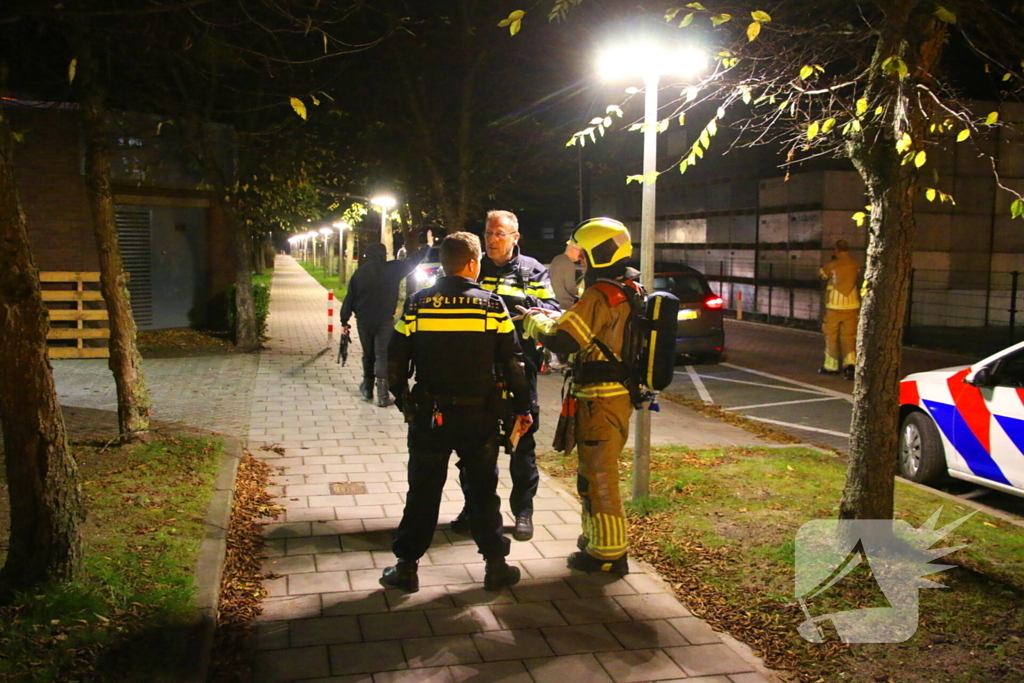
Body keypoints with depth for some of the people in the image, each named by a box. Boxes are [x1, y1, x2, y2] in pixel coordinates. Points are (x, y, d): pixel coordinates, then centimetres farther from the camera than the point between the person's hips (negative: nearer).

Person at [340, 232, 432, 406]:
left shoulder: (359, 273, 1)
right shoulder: (391, 269, -7)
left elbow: (349, 299, 3)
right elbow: (413, 261, 6)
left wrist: (344, 321, 11)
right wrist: (428, 246, 20)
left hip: (364, 321, 3)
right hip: (384, 321, -3)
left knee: (368, 354, 19)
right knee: (382, 356, -2)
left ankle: (367, 388, 32)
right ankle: (382, 396, -6)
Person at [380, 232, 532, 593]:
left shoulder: (417, 304, -2)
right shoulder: (492, 305, -5)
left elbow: (396, 360, 1)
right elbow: (513, 362, -4)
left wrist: (403, 400, 15)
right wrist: (522, 408, 5)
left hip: (429, 415, 1)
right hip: (479, 415, 0)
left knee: (423, 492, 11)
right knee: (482, 490, 12)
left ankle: (406, 567, 17)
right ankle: (496, 565, 19)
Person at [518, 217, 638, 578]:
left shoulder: (599, 296, -20)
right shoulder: (632, 292, 11)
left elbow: (562, 340, -22)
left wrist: (534, 321, -4)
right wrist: (552, 319, 10)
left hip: (600, 399, -10)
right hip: (621, 395, 10)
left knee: (598, 476, 0)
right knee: (595, 472, 22)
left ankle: (608, 554, 9)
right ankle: (596, 538, 34)